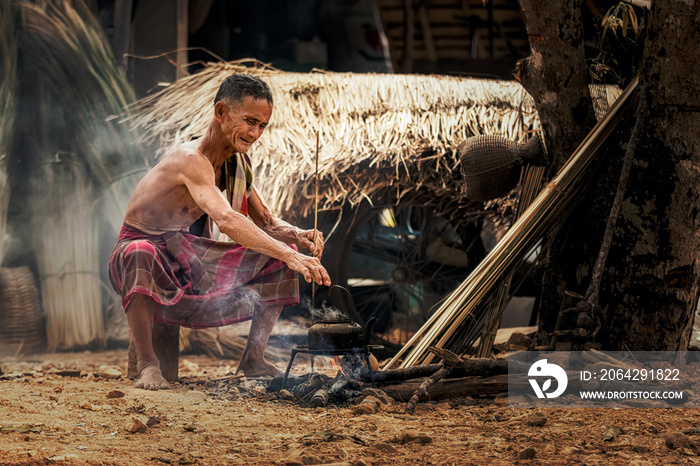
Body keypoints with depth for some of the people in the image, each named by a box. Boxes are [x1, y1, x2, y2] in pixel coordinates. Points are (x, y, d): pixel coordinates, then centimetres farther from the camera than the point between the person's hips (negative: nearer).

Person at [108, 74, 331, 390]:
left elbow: (266, 222, 9)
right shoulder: (192, 159, -28)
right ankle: (146, 363, -33)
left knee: (281, 254, -1)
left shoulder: (236, 163, 2)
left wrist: (299, 237, -15)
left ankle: (253, 358, 3)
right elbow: (226, 220, -44)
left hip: (188, 253, 9)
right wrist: (289, 256, -52)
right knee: (140, 255, -45)